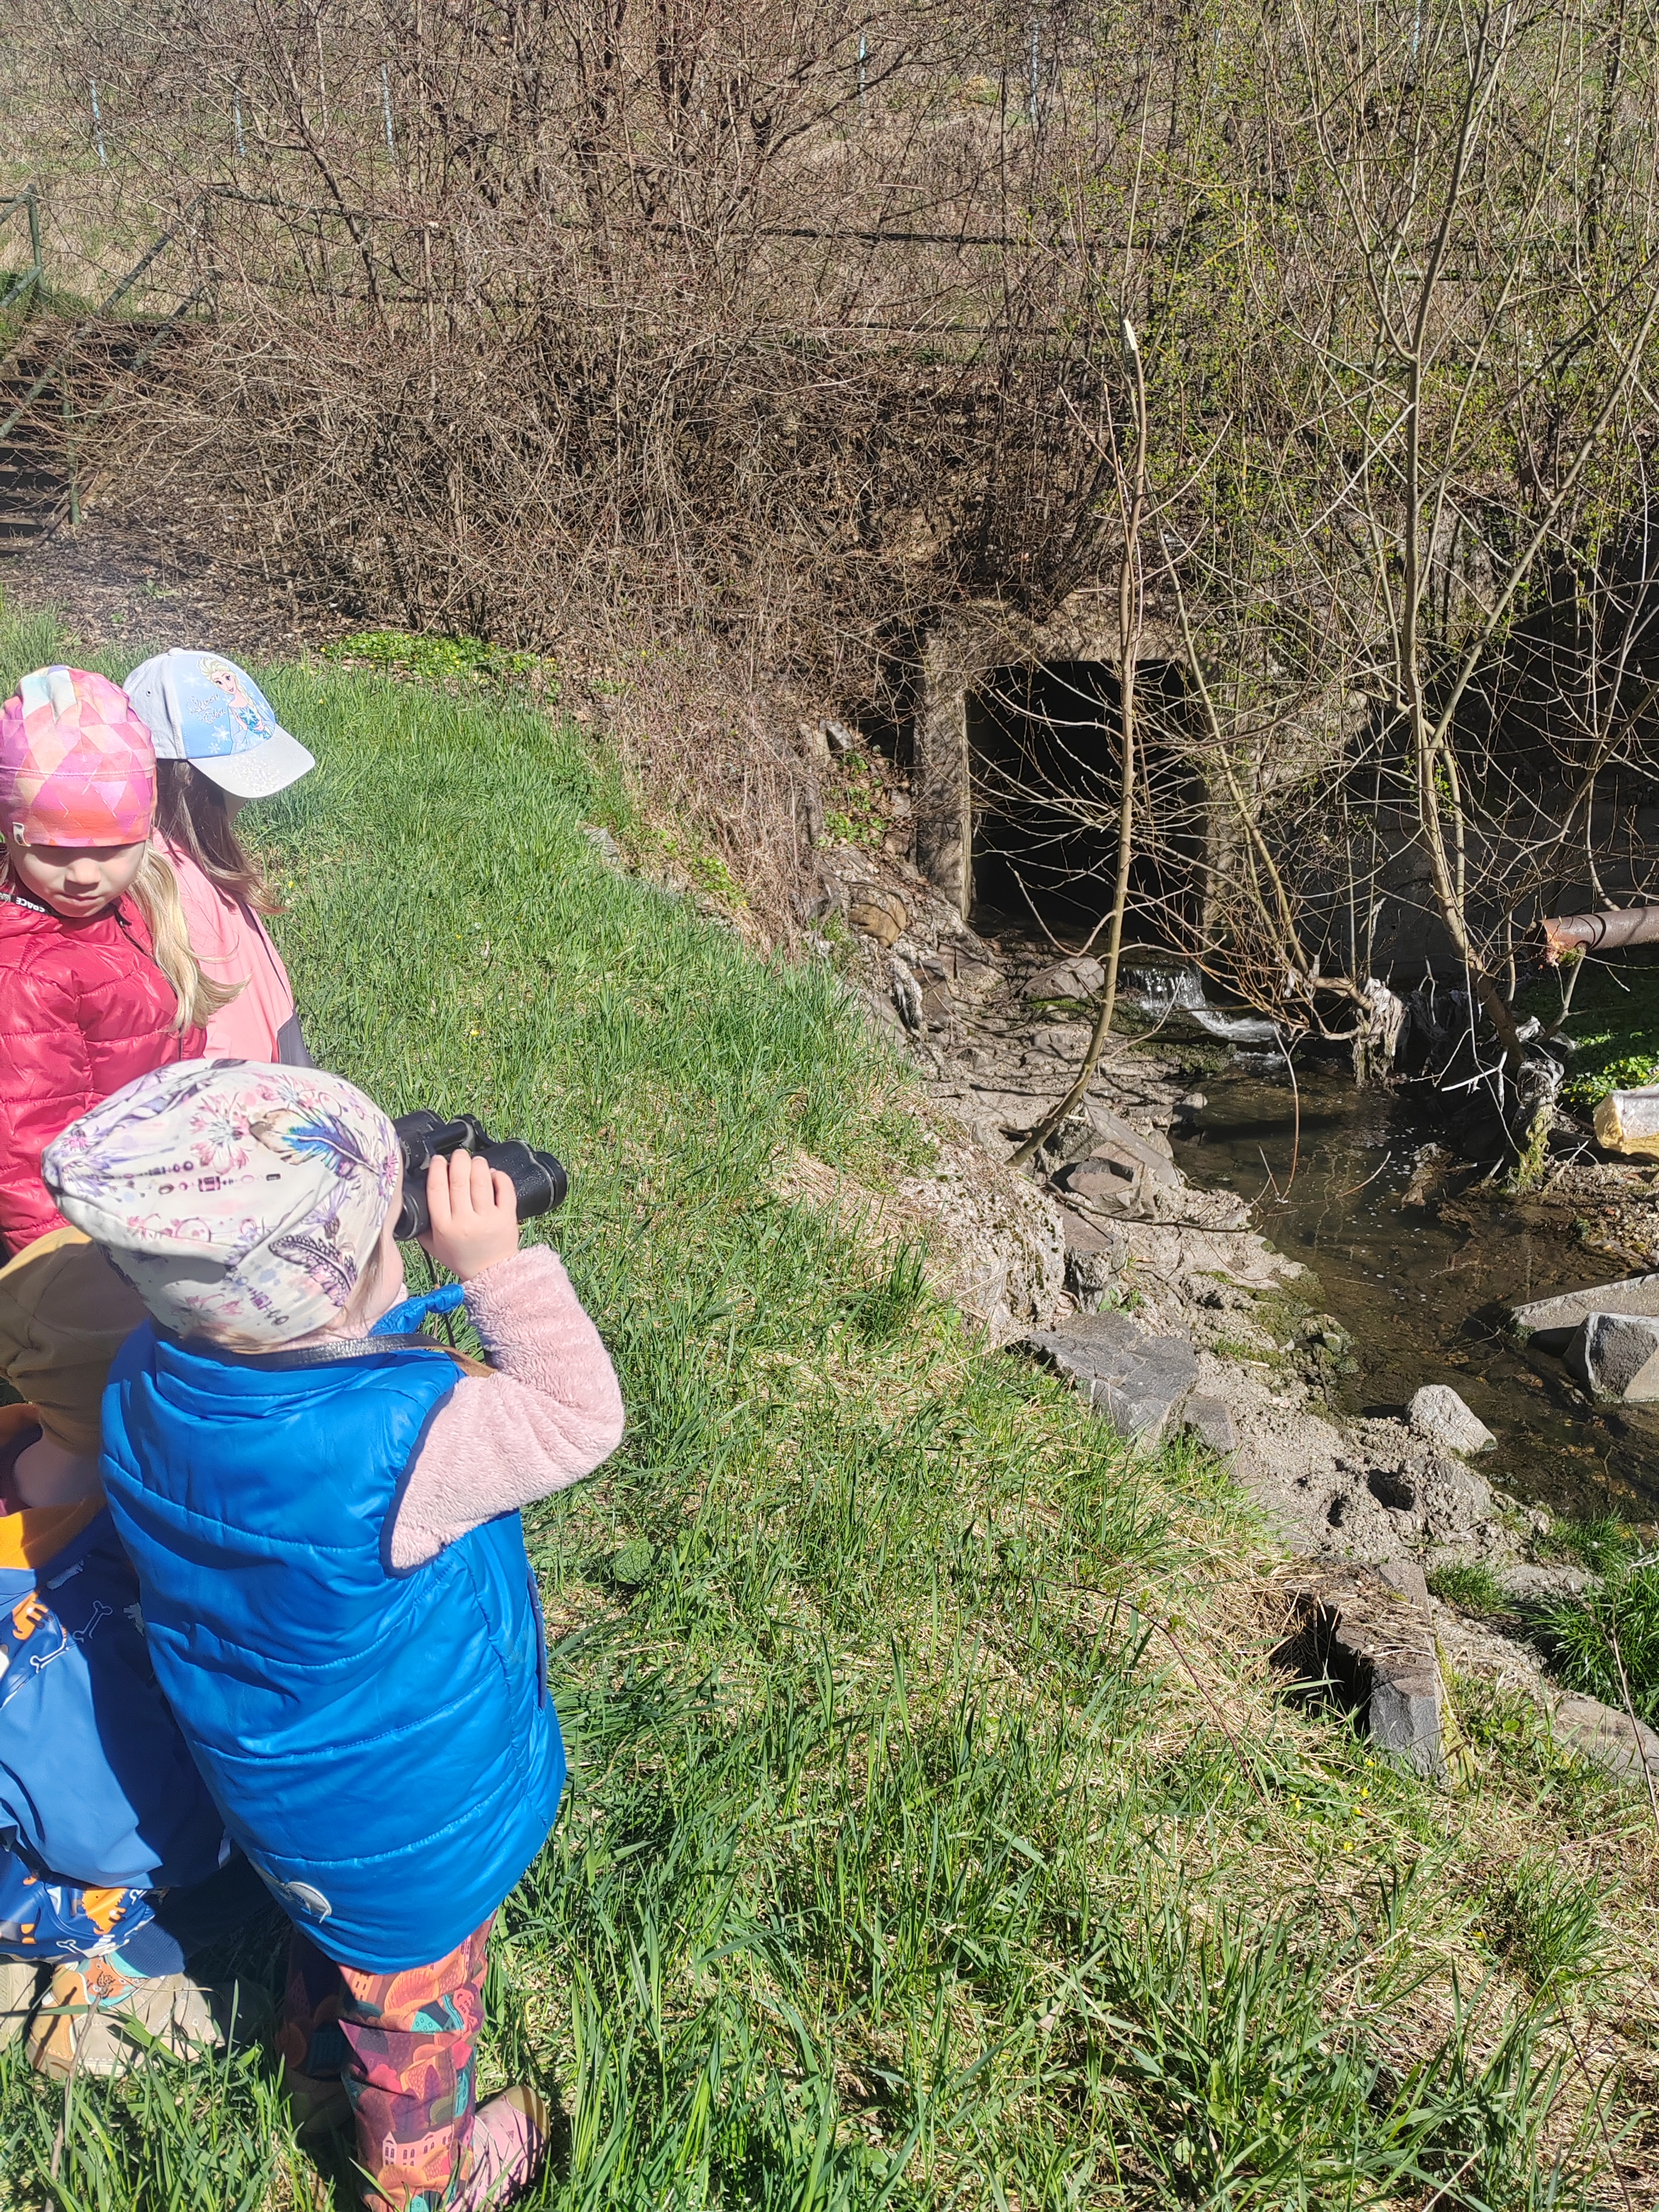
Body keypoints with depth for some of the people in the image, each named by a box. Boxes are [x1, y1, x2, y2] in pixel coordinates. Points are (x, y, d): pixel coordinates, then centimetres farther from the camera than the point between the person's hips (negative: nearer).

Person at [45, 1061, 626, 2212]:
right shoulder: (403, 1435, -42)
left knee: (332, 1925, 38)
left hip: (267, 1778, 6)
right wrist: (495, 1265, -29)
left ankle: (319, 2060, 66)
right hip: (405, 1820, -6)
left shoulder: (150, 1379, -20)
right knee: (416, 1990, 25)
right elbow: (580, 1423, -28)